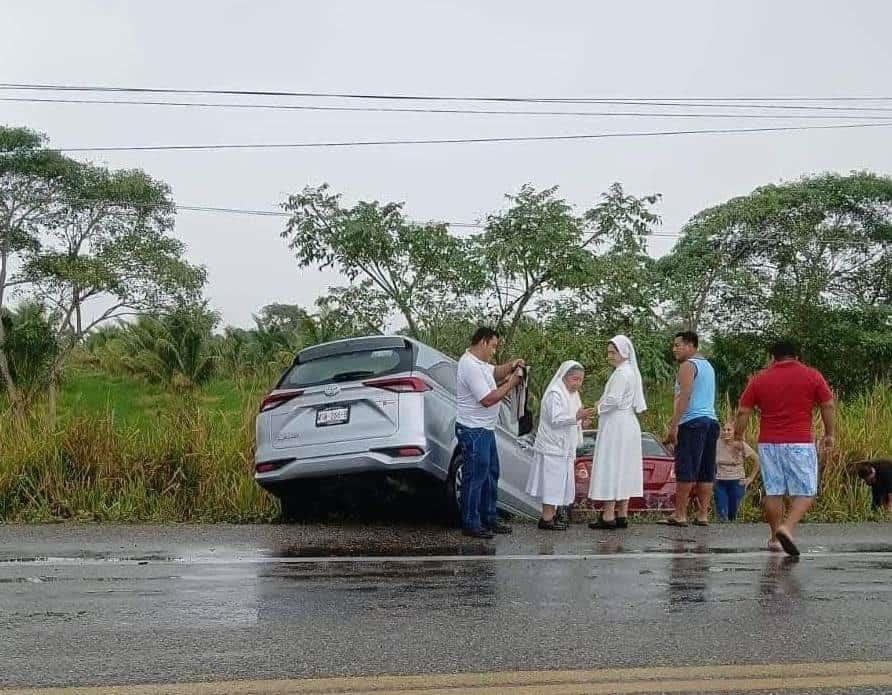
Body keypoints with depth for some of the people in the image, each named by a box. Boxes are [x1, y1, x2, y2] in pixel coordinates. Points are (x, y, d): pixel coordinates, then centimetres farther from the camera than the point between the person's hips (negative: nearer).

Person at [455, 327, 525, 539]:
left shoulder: (479, 362, 10)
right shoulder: (470, 366, -21)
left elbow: (494, 372, 26)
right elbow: (487, 399, -24)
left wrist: (510, 366, 6)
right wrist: (511, 383, -15)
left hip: (485, 429, 11)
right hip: (473, 431, -11)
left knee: (491, 474, 16)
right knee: (475, 477, -4)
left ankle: (489, 518, 26)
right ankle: (471, 525, 3)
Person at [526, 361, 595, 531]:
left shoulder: (573, 394, 15)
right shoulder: (555, 394, -14)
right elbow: (555, 419, -22)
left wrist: (582, 421, 7)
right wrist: (576, 417, -30)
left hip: (564, 447, 9)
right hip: (552, 447, -9)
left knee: (558, 483, 12)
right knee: (552, 482, -8)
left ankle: (552, 515, 18)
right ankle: (546, 519, -6)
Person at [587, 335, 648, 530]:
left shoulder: (621, 373, -14)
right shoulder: (632, 372, 16)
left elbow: (613, 399, -21)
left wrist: (597, 408, -5)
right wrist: (602, 403, 13)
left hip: (616, 426, -10)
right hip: (629, 424, 10)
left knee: (610, 467, -9)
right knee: (624, 469, 9)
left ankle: (608, 515, -9)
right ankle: (622, 515, 12)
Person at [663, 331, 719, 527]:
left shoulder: (688, 365, -6)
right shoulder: (708, 365, 22)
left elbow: (684, 397, -16)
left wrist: (674, 426, -18)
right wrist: (677, 418, 25)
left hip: (693, 422, -9)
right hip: (711, 420, 9)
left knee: (685, 470, -8)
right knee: (706, 472, 6)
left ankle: (680, 514, -8)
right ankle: (703, 515, 6)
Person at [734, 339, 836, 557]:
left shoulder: (759, 379, 8)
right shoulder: (812, 375, 4)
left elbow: (743, 412, 5)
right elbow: (828, 406, 2)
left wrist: (738, 438, 13)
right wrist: (830, 434, 11)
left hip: (768, 443, 3)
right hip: (800, 443, -3)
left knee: (773, 492, 11)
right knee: (805, 493, 1)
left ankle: (775, 537, 17)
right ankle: (787, 528, -20)